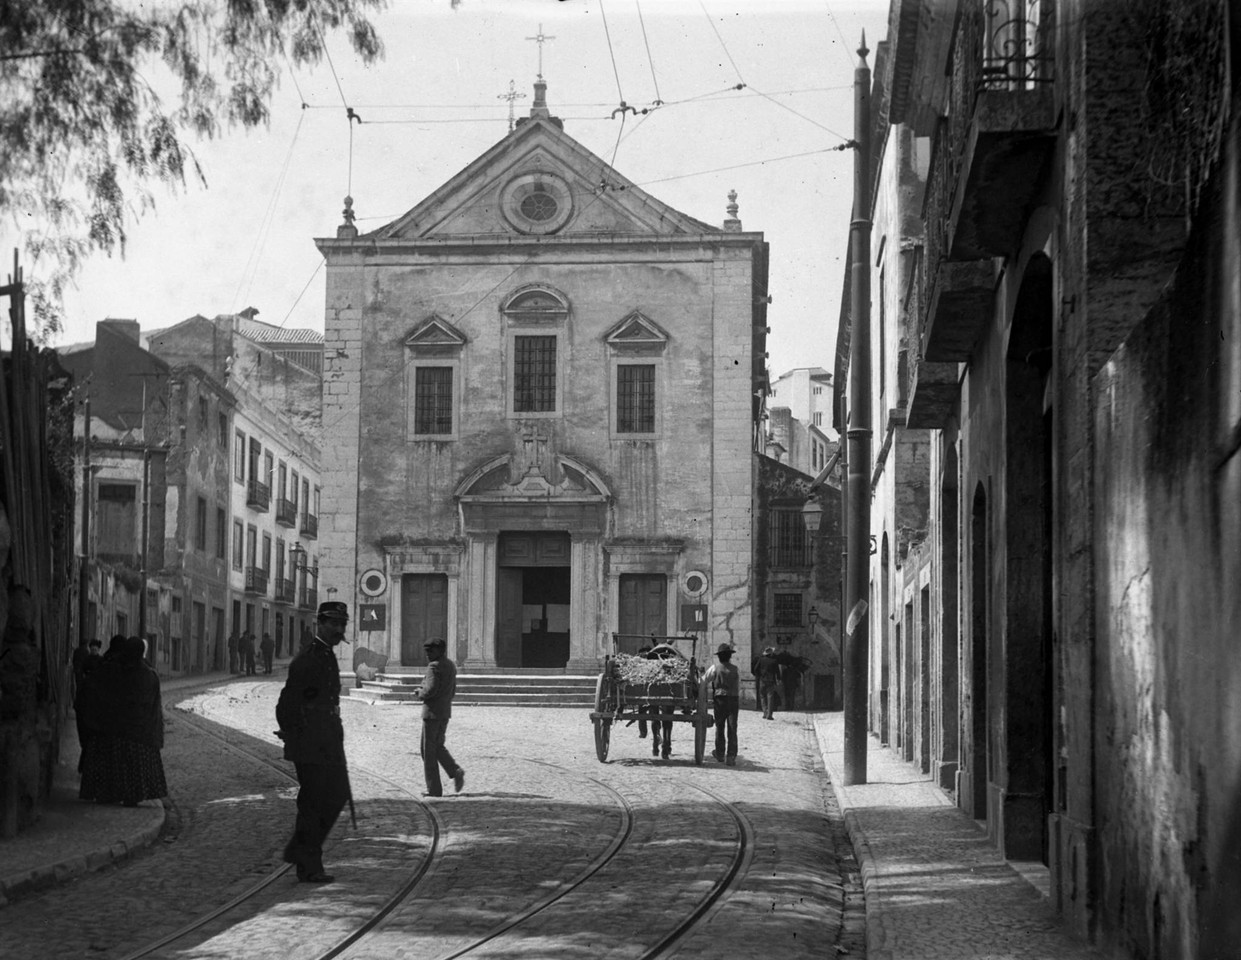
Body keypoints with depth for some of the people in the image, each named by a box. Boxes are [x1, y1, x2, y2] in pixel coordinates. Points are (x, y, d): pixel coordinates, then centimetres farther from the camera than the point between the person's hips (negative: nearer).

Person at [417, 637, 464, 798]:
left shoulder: (434, 666, -16)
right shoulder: (451, 666, 12)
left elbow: (431, 689, -25)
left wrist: (421, 693, -4)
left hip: (432, 712, -9)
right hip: (446, 712, 9)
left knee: (428, 751, 0)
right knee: (438, 746, 21)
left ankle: (434, 789, 2)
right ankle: (455, 771, 1)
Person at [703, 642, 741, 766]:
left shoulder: (715, 668, -3)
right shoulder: (736, 670, 4)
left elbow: (704, 681, 3)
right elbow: (739, 687, 10)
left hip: (719, 700, -1)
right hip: (734, 700, 1)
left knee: (719, 728, 13)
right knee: (732, 729, 0)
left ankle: (720, 754, 23)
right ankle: (731, 757, -6)